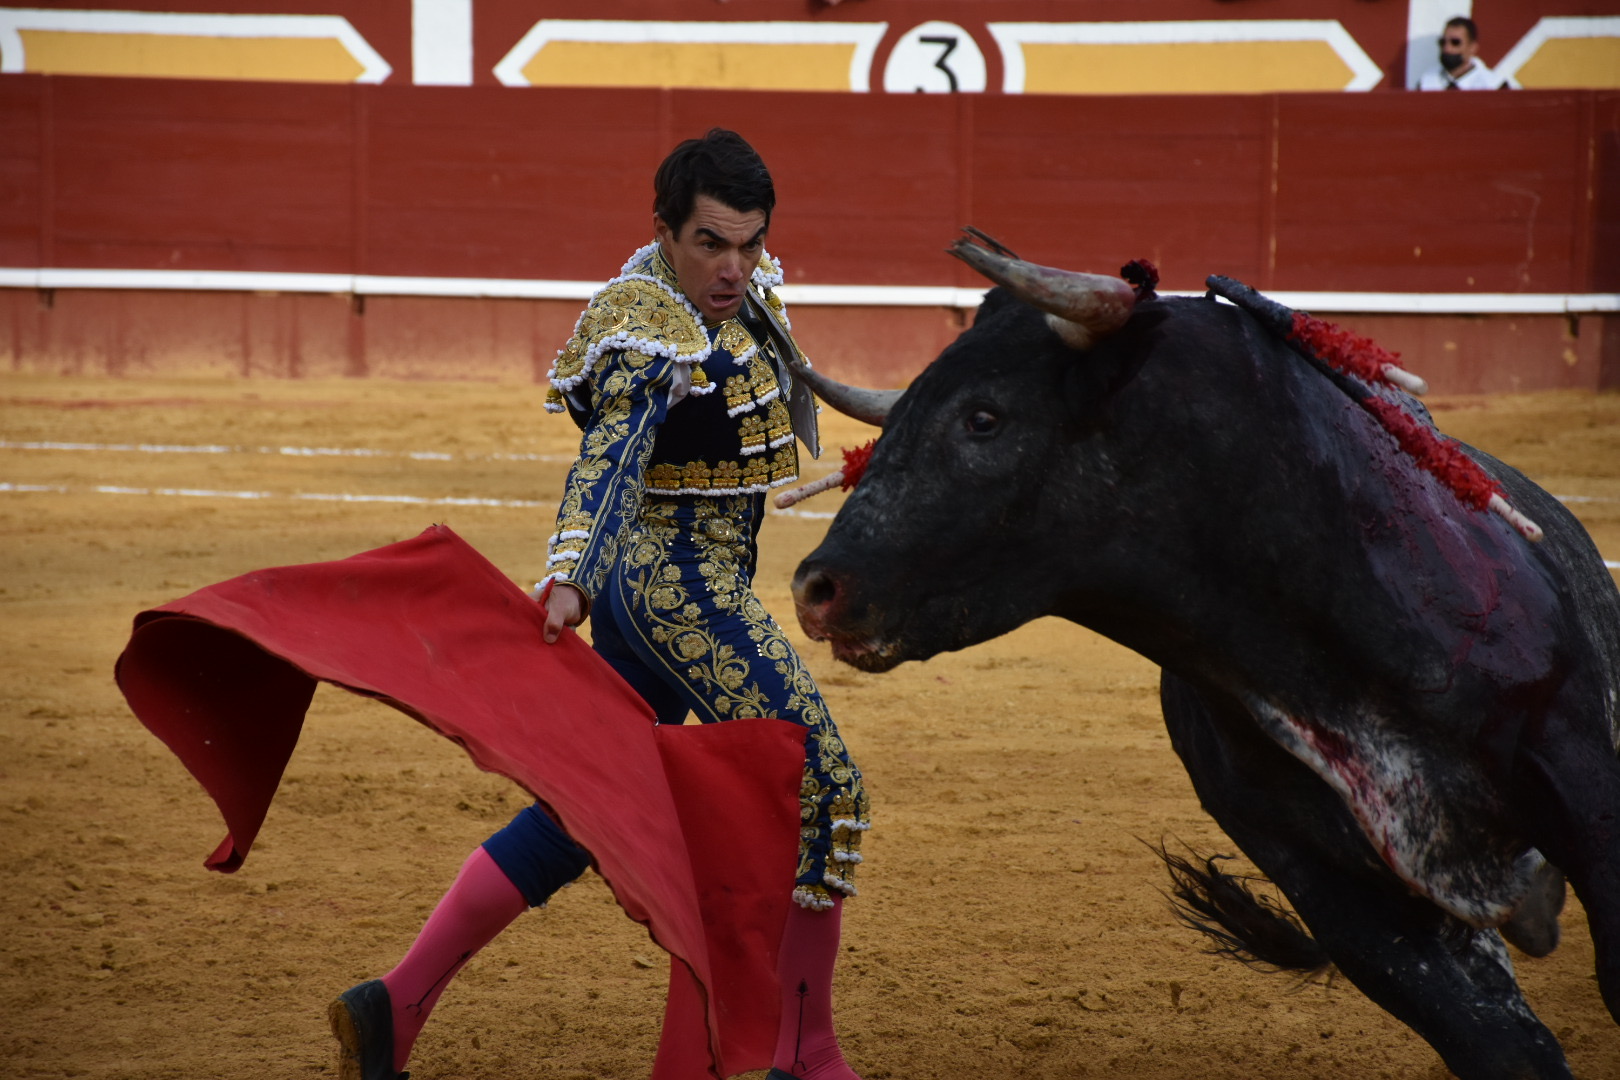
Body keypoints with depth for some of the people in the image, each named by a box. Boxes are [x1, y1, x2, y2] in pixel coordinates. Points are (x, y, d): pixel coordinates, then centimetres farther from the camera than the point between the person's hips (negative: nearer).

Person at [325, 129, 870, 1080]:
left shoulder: (742, 288, 6)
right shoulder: (654, 341, -21)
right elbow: (606, 460, -37)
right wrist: (567, 578, -50)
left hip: (643, 582, 10)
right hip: (688, 585, -10)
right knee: (823, 787, -6)